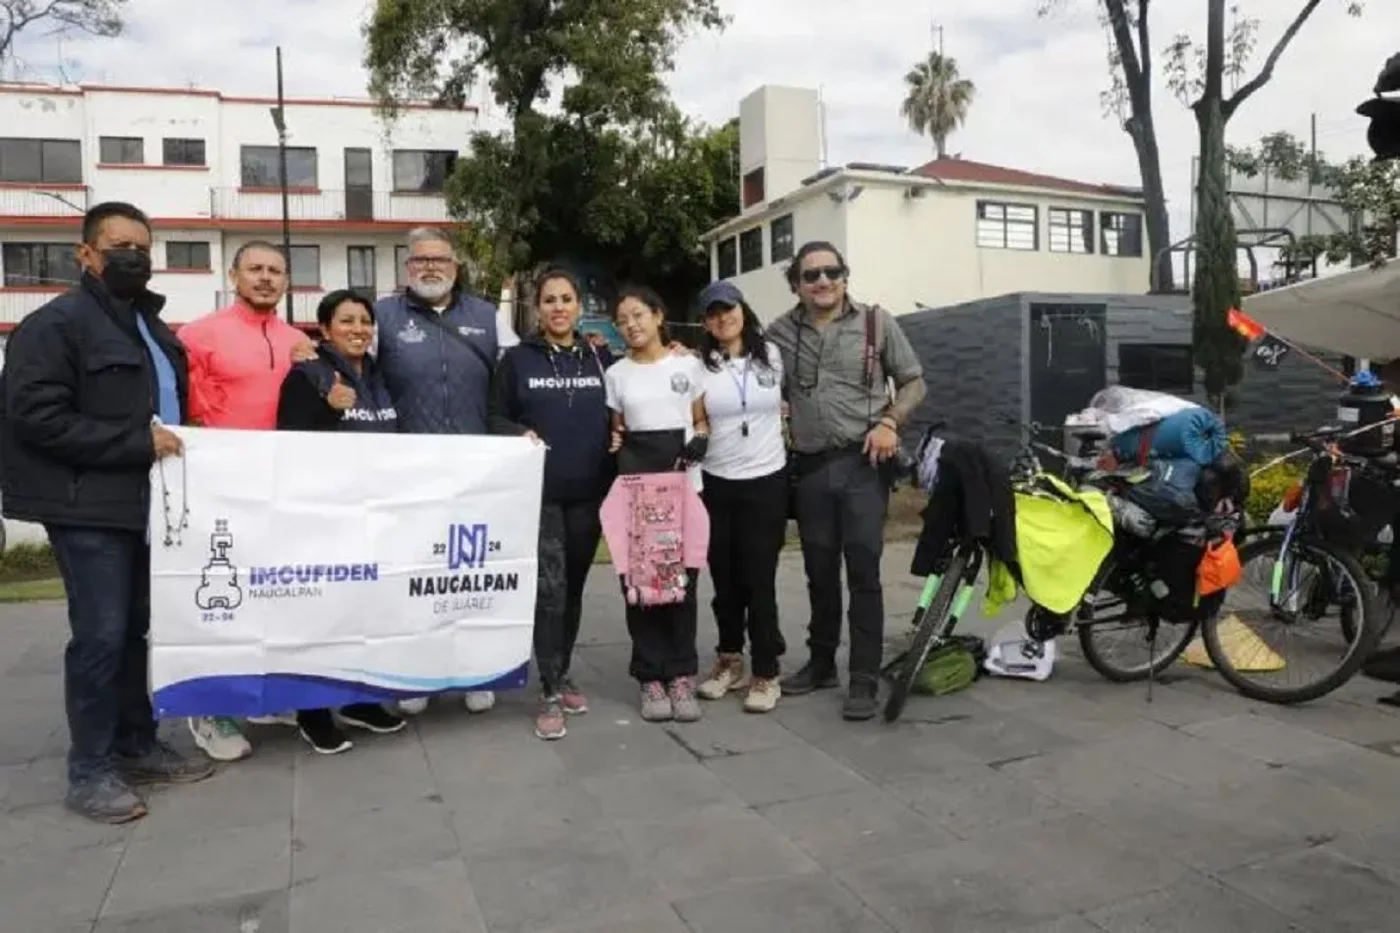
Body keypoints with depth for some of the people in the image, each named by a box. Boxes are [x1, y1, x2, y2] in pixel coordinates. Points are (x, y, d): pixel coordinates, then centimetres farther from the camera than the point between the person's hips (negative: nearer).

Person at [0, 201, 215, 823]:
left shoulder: (150, 326, 18)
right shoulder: (54, 324, -8)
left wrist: (175, 440, 9)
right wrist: (136, 443, -20)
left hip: (146, 502, 8)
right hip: (88, 506, -8)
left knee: (136, 629, 13)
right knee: (101, 634, -5)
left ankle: (136, 746, 24)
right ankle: (89, 770, 7)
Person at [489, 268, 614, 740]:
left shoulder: (601, 359, 9)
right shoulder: (517, 359, 3)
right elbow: (496, 417, 4)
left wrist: (617, 437, -3)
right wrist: (521, 434, -15)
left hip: (588, 492, 3)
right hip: (539, 492, -3)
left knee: (574, 588, 12)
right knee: (549, 589, -9)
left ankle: (563, 675, 27)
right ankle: (550, 693, -1)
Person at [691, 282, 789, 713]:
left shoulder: (771, 354, 4)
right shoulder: (698, 366, -1)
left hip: (767, 481, 0)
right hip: (717, 484, 1)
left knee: (759, 579, -1)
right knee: (725, 578, 11)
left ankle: (766, 674, 10)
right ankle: (729, 661, 28)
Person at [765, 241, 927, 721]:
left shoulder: (876, 322, 1)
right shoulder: (780, 332, 6)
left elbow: (914, 382, 5)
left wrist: (890, 421, -10)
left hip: (862, 463, -2)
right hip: (809, 467, 3)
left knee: (863, 570, -5)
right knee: (819, 571, 13)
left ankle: (865, 679, 2)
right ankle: (821, 663, 28)